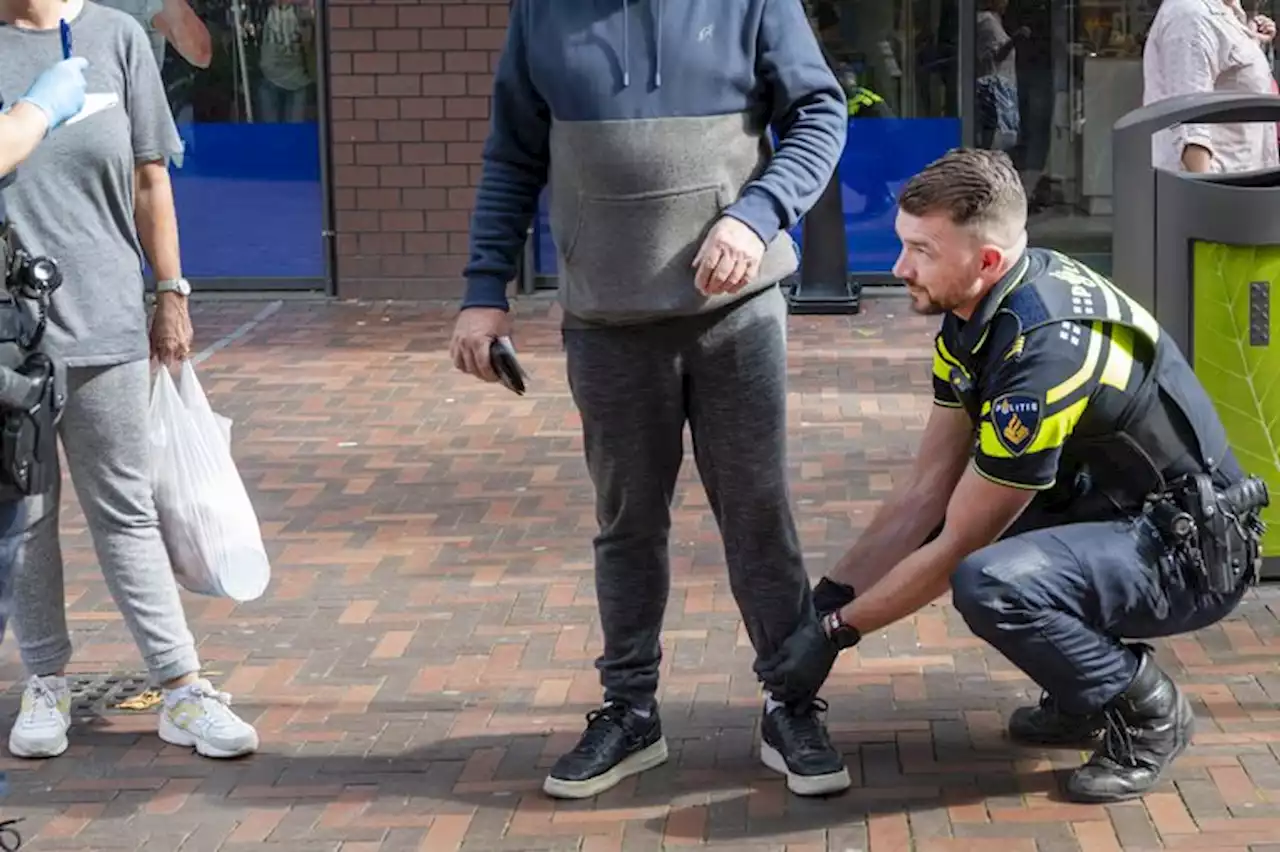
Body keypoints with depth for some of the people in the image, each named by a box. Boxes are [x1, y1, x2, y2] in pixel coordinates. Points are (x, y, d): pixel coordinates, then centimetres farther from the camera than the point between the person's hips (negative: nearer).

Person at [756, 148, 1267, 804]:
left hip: (1191, 553, -10)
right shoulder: (977, 308, -2)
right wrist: (829, 595, -2)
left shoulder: (1044, 354, -30)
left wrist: (836, 630, -11)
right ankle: (1086, 696, 15)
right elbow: (927, 486, 3)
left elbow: (958, 544, -21)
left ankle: (1147, 711, -6)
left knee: (988, 584, -32)